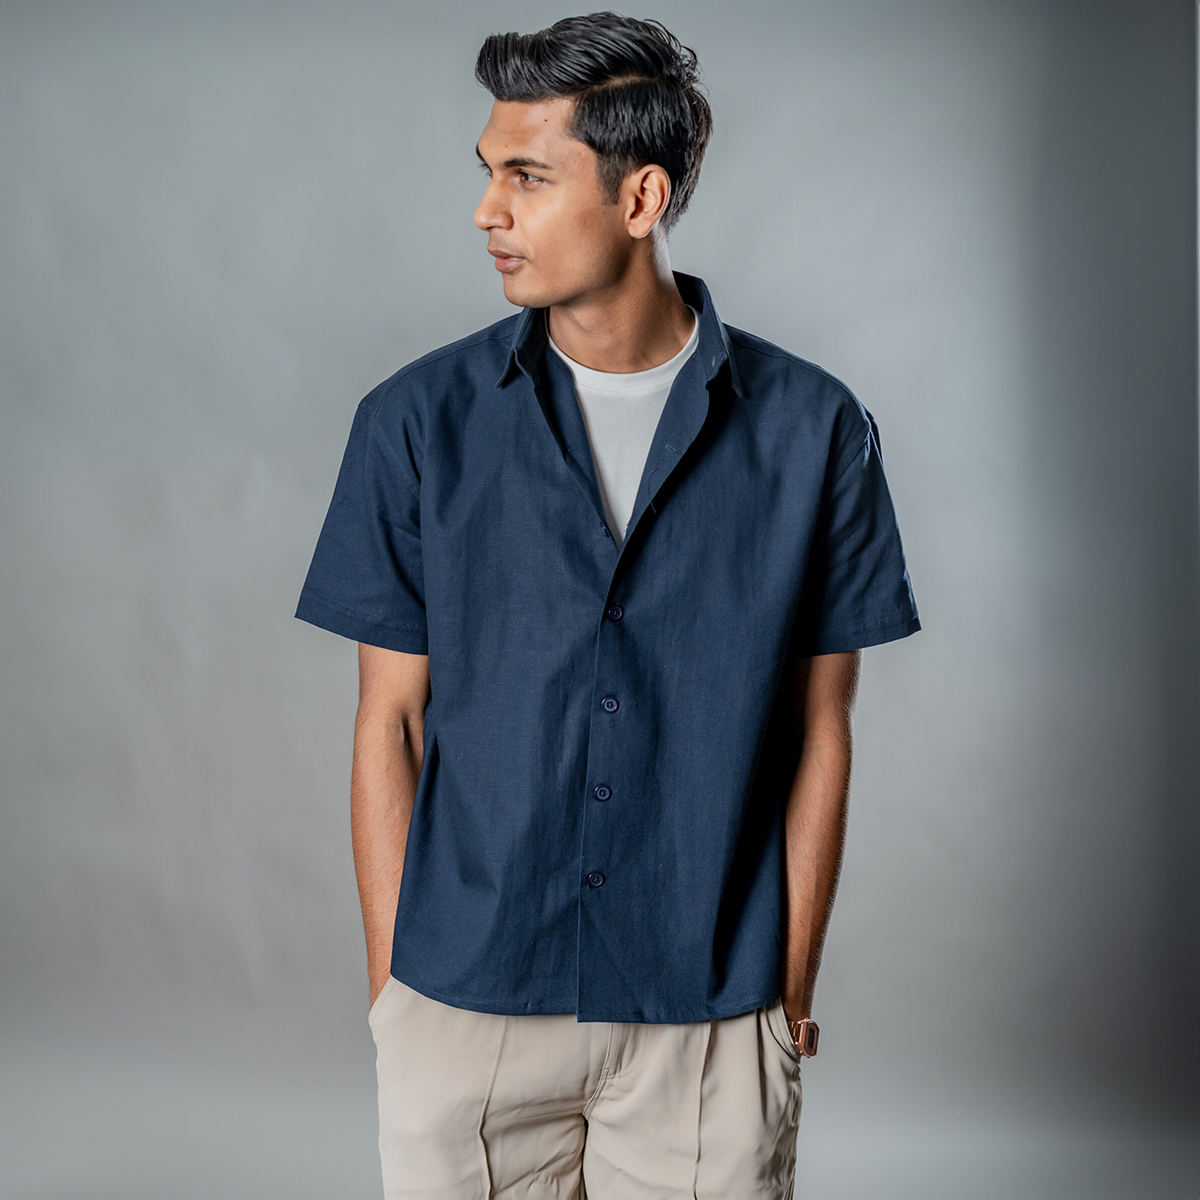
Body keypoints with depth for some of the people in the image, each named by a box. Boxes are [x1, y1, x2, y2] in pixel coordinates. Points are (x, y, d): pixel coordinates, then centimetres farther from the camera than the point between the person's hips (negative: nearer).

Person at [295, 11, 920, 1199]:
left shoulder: (812, 430, -4)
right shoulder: (418, 422, -2)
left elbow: (818, 734, 1)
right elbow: (389, 722, 1)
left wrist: (793, 993, 1)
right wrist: (389, 989, 0)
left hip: (710, 1021, 0)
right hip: (463, 1004, 1)